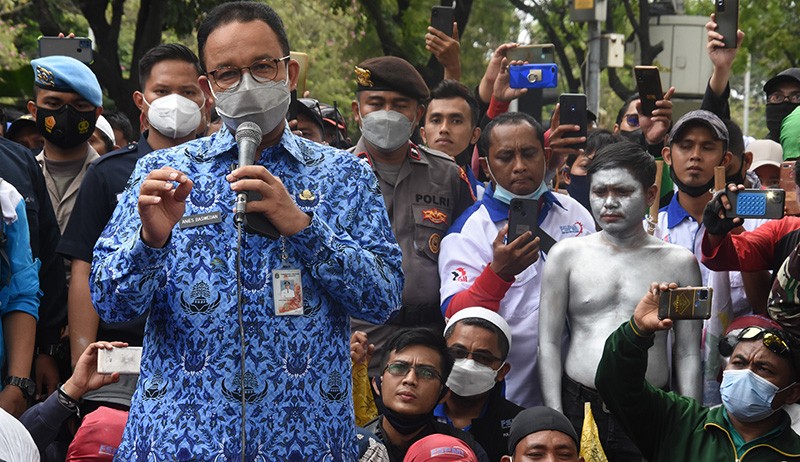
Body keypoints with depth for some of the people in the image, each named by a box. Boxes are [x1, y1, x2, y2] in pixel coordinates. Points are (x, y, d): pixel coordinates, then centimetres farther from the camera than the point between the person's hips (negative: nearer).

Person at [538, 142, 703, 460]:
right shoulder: (567, 255, 6)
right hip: (578, 410, 0)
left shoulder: (679, 263, 6)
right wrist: (554, 420, -2)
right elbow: (549, 342, 5)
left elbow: (688, 354, 6)